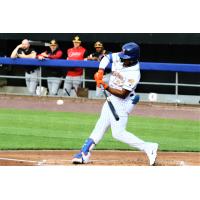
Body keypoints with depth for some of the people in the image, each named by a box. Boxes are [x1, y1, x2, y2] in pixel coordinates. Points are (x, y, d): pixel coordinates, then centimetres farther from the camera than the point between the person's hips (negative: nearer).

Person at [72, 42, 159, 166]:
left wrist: (106, 87, -28)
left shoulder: (134, 74, -27)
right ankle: (84, 154, 16)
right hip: (112, 100, 9)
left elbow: (123, 94, -26)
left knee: (118, 133, -14)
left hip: (122, 103, -9)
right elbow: (107, 58, 11)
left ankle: (148, 148, -14)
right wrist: (100, 71, -5)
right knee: (101, 126, 11)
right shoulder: (119, 58, -6)